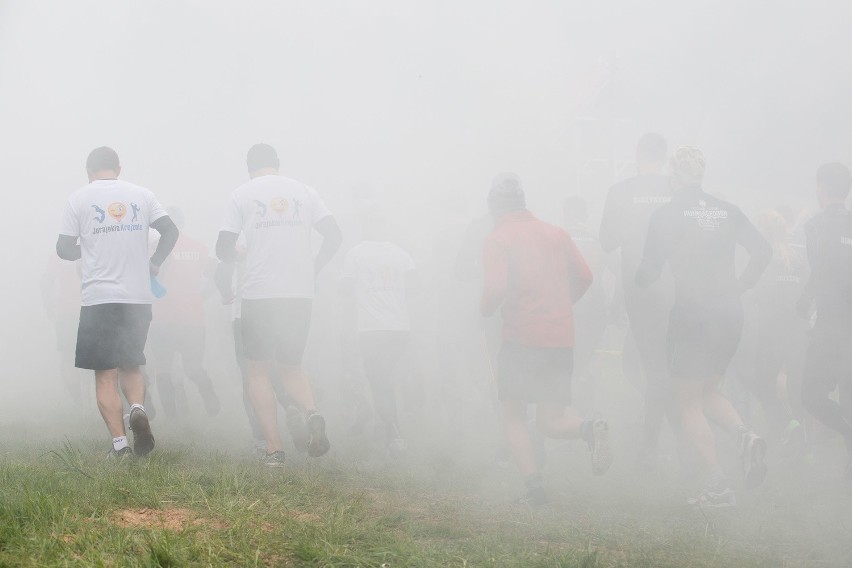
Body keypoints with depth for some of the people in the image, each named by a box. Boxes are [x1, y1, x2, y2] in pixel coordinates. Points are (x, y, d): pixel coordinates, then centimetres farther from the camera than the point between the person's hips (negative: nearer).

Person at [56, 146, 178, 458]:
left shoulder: (79, 198, 1)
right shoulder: (142, 195, 8)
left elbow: (64, 248, 2)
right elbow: (170, 231, 3)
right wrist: (153, 264, 15)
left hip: (98, 298, -3)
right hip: (138, 297, 3)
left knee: (105, 373, 3)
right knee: (130, 365, 17)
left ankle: (119, 442, -7)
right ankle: (137, 408, -13)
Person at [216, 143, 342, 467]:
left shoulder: (242, 195, 2)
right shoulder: (304, 192, 10)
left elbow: (224, 250, 0)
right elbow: (333, 237, 5)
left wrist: (236, 257, 23)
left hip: (259, 294, -3)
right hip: (300, 295, 3)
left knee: (259, 371, 8)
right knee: (291, 367, 16)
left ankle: (274, 448, -5)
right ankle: (311, 413, -16)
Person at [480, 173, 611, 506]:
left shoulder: (497, 241, -5)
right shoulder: (556, 234, 12)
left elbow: (495, 288, -18)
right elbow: (584, 278, 16)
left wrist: (485, 310, 4)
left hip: (522, 338, -5)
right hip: (562, 339, 5)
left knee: (514, 417, 8)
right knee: (550, 422, 9)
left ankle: (534, 487, -10)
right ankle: (590, 429, -24)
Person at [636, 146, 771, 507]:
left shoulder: (665, 216, -6)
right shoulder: (726, 211, 7)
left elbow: (650, 271, -6)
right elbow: (762, 252, 1)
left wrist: (640, 281, 16)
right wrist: (738, 287, 11)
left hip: (691, 315, -5)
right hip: (729, 314, 5)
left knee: (688, 403, 3)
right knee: (708, 393, 21)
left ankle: (719, 487, -6)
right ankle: (745, 436, -8)